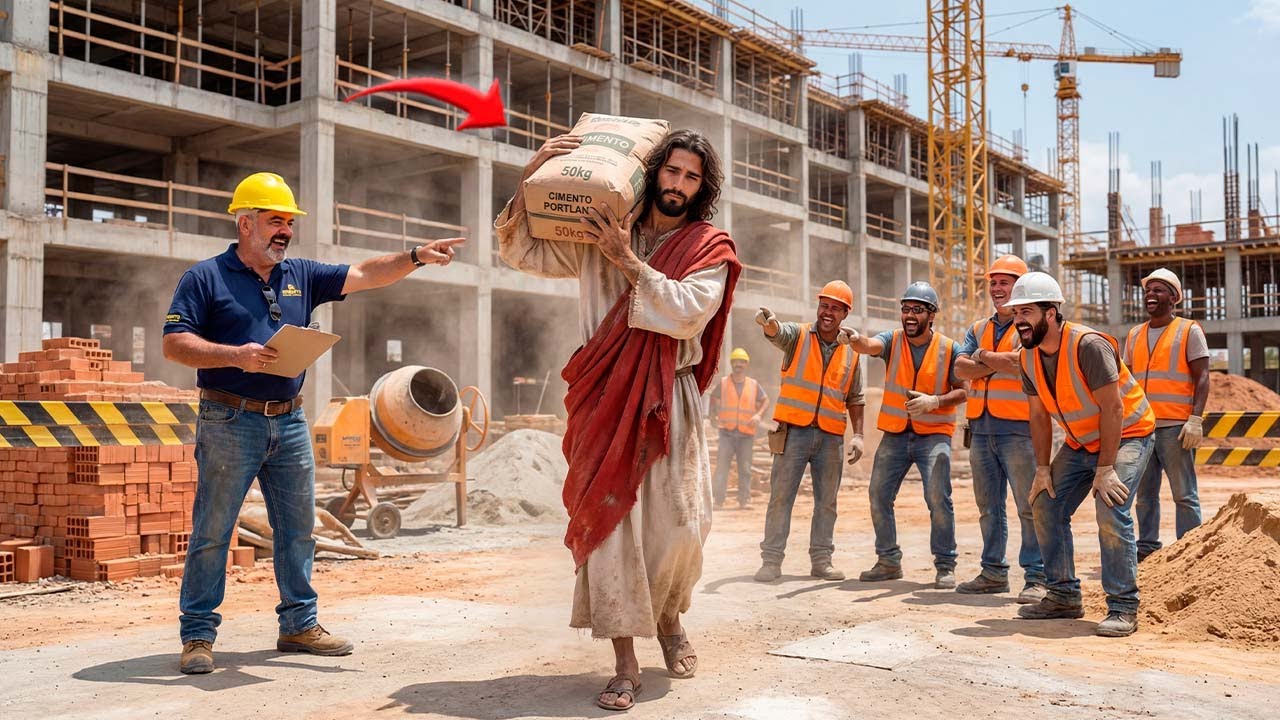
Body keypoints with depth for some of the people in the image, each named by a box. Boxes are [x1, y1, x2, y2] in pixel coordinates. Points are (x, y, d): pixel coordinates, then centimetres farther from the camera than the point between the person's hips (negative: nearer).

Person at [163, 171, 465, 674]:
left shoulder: (301, 275, 13)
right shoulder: (206, 277, -1)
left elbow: (364, 275, 8)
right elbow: (174, 344, -8)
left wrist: (416, 256, -5)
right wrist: (236, 355, -20)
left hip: (289, 422, 5)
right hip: (230, 422, -5)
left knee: (298, 529, 10)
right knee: (212, 531, 0)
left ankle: (300, 624, 21)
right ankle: (198, 634, 10)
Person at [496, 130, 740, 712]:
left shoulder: (709, 249, 5)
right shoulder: (598, 236, 9)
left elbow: (687, 312, -12)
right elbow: (521, 253, 9)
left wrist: (626, 259, -15)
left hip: (668, 400, 0)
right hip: (606, 396, 1)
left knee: (679, 526, -3)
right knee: (608, 519, -5)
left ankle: (669, 619, 30)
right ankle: (625, 664, 3)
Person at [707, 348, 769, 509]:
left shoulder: (754, 385, 9)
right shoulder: (723, 383, 8)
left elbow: (766, 400, 15)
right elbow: (714, 397, 22)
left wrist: (759, 414, -3)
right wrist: (713, 411, 3)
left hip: (746, 434, 1)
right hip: (727, 433, -1)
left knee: (745, 469, 2)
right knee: (722, 466, -8)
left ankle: (744, 500, 8)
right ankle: (718, 500, -7)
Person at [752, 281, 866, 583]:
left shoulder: (851, 353, 11)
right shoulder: (798, 336, 2)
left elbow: (854, 399, 15)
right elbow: (777, 332, -22)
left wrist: (858, 435, 4)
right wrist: (768, 322, -46)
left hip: (831, 437, 3)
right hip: (794, 431, -3)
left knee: (826, 501, 8)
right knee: (780, 496, -3)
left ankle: (821, 560, 17)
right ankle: (771, 560, 2)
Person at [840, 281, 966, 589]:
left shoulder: (949, 348, -4)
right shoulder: (892, 340, -2)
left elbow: (961, 391, -3)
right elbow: (871, 345, -24)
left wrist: (935, 401, -22)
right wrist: (856, 340, -47)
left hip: (934, 434, -3)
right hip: (895, 434, 3)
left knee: (938, 497, -14)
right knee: (878, 496, 5)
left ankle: (945, 566, 2)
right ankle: (889, 561, 22)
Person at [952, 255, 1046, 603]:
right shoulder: (978, 329, 18)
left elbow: (1024, 364, -18)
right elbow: (961, 369, 3)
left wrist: (983, 357, -5)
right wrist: (1001, 363, -10)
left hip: (1018, 427, -6)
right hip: (981, 427, 6)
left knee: (1029, 506, -6)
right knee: (988, 507, 12)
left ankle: (1036, 577, -1)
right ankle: (993, 572, 22)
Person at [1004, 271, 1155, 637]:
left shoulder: (1089, 345, -28)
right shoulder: (1029, 357, -5)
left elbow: (1113, 408, -27)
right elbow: (1039, 416, 2)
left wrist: (1106, 469, -27)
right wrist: (1042, 468, -3)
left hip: (1127, 434, -8)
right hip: (1080, 442, 8)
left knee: (1111, 511, -23)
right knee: (1045, 507, 3)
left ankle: (1123, 607, -11)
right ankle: (1063, 596, 16)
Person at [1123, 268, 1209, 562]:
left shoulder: (1189, 331, 3)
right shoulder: (1135, 335, 17)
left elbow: (1202, 378, -3)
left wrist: (1195, 419, -14)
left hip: (1175, 427, -5)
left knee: (1184, 494, -3)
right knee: (1144, 495, 8)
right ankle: (1146, 547, 16)